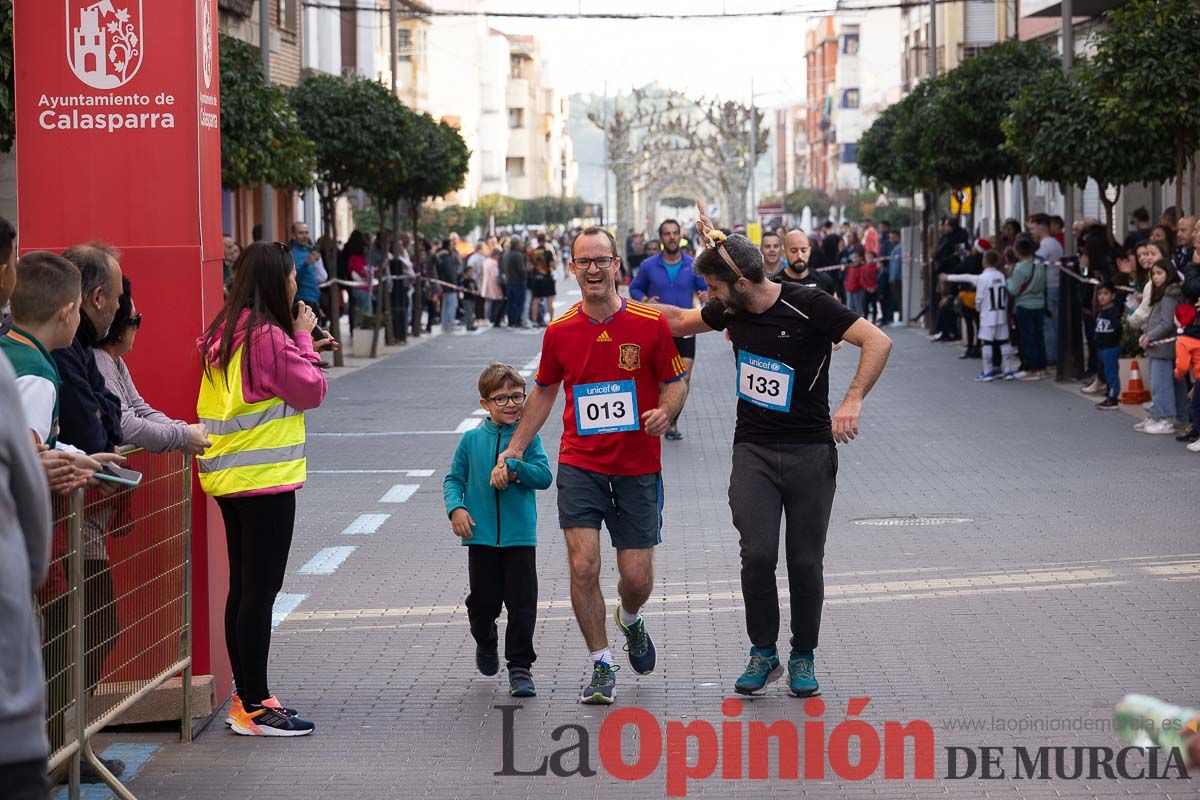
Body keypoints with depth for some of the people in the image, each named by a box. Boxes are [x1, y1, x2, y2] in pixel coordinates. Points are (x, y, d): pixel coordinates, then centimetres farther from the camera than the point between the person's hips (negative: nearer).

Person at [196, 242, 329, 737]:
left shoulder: (224, 334, 11)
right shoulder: (269, 336, -16)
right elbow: (311, 391, -10)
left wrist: (300, 346, 13)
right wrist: (304, 339, 1)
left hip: (228, 476, 9)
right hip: (265, 478, -9)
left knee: (243, 587, 14)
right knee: (260, 589, -5)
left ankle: (247, 697, 20)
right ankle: (255, 707, -3)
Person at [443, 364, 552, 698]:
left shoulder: (528, 438, 0)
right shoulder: (471, 439, 3)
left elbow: (544, 476, -8)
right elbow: (454, 478, 7)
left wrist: (514, 467, -21)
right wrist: (455, 508, -9)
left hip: (520, 536, -1)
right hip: (482, 536, 1)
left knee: (522, 603, -3)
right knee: (483, 601, 9)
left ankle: (520, 667, 6)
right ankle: (486, 644, 38)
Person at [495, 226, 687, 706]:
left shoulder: (651, 323, -6)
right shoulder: (559, 332, 1)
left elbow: (674, 383, 3)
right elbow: (544, 392, 16)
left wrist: (665, 412, -20)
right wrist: (513, 451, 13)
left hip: (638, 469, -1)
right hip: (580, 466, 1)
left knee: (637, 579, 1)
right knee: (583, 565, -12)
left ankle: (629, 621, 39)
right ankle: (601, 667, 4)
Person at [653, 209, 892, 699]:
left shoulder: (808, 307, -13)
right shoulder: (732, 310, 4)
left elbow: (878, 342, -17)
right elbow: (680, 321, 24)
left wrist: (853, 401, -24)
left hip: (810, 451, -3)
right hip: (753, 451, 3)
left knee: (805, 561, 1)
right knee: (757, 553, -11)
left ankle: (803, 657, 18)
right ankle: (763, 653, 5)